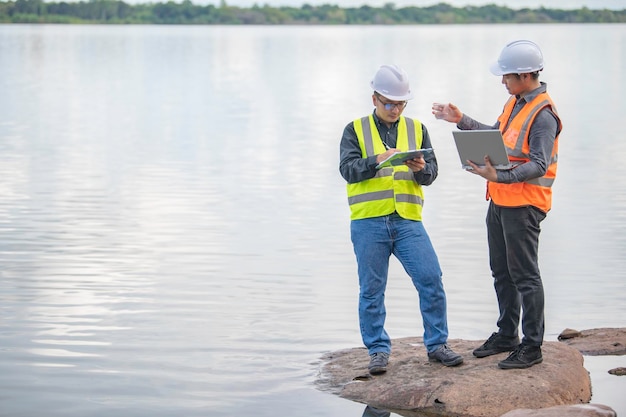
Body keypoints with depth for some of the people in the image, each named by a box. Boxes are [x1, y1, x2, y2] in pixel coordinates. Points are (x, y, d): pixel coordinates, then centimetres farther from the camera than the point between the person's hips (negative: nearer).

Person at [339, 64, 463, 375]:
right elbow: (348, 169, -7)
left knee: (431, 280, -7)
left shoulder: (417, 129, 13)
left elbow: (432, 173, 7)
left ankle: (436, 345, 6)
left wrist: (421, 168, -16)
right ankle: (378, 350, 14)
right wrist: (379, 160, -23)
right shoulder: (355, 130, 6)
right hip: (368, 223, -2)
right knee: (372, 289, 3)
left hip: (407, 220, 2)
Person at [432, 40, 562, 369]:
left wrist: (500, 176, -35)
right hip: (500, 200, 10)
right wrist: (462, 120, 21)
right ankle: (506, 335, 31)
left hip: (523, 205, -10)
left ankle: (532, 347, 1)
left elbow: (539, 165, -25)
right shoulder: (515, 102, 11)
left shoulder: (543, 114, -19)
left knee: (524, 275, -5)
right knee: (502, 272, 18)